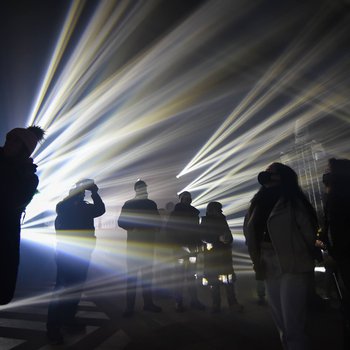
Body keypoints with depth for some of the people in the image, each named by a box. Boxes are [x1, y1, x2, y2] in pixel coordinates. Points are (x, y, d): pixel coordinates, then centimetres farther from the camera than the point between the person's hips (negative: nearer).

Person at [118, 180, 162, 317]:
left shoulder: (151, 204, 10)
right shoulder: (129, 204, 3)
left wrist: (156, 228, 2)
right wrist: (133, 229, -7)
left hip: (148, 242, 2)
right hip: (133, 241, -2)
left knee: (147, 273, 6)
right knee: (132, 273, 0)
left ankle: (148, 302, 14)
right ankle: (130, 306, 6)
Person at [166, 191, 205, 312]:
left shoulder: (194, 212, 15)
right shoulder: (175, 213, 3)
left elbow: (197, 229, 17)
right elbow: (169, 229, -1)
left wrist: (199, 243, 8)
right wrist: (174, 244, -9)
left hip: (192, 247, 4)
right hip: (180, 247, -4)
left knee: (192, 274, 6)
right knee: (179, 274, -3)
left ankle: (194, 300, 13)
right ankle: (178, 301, 4)